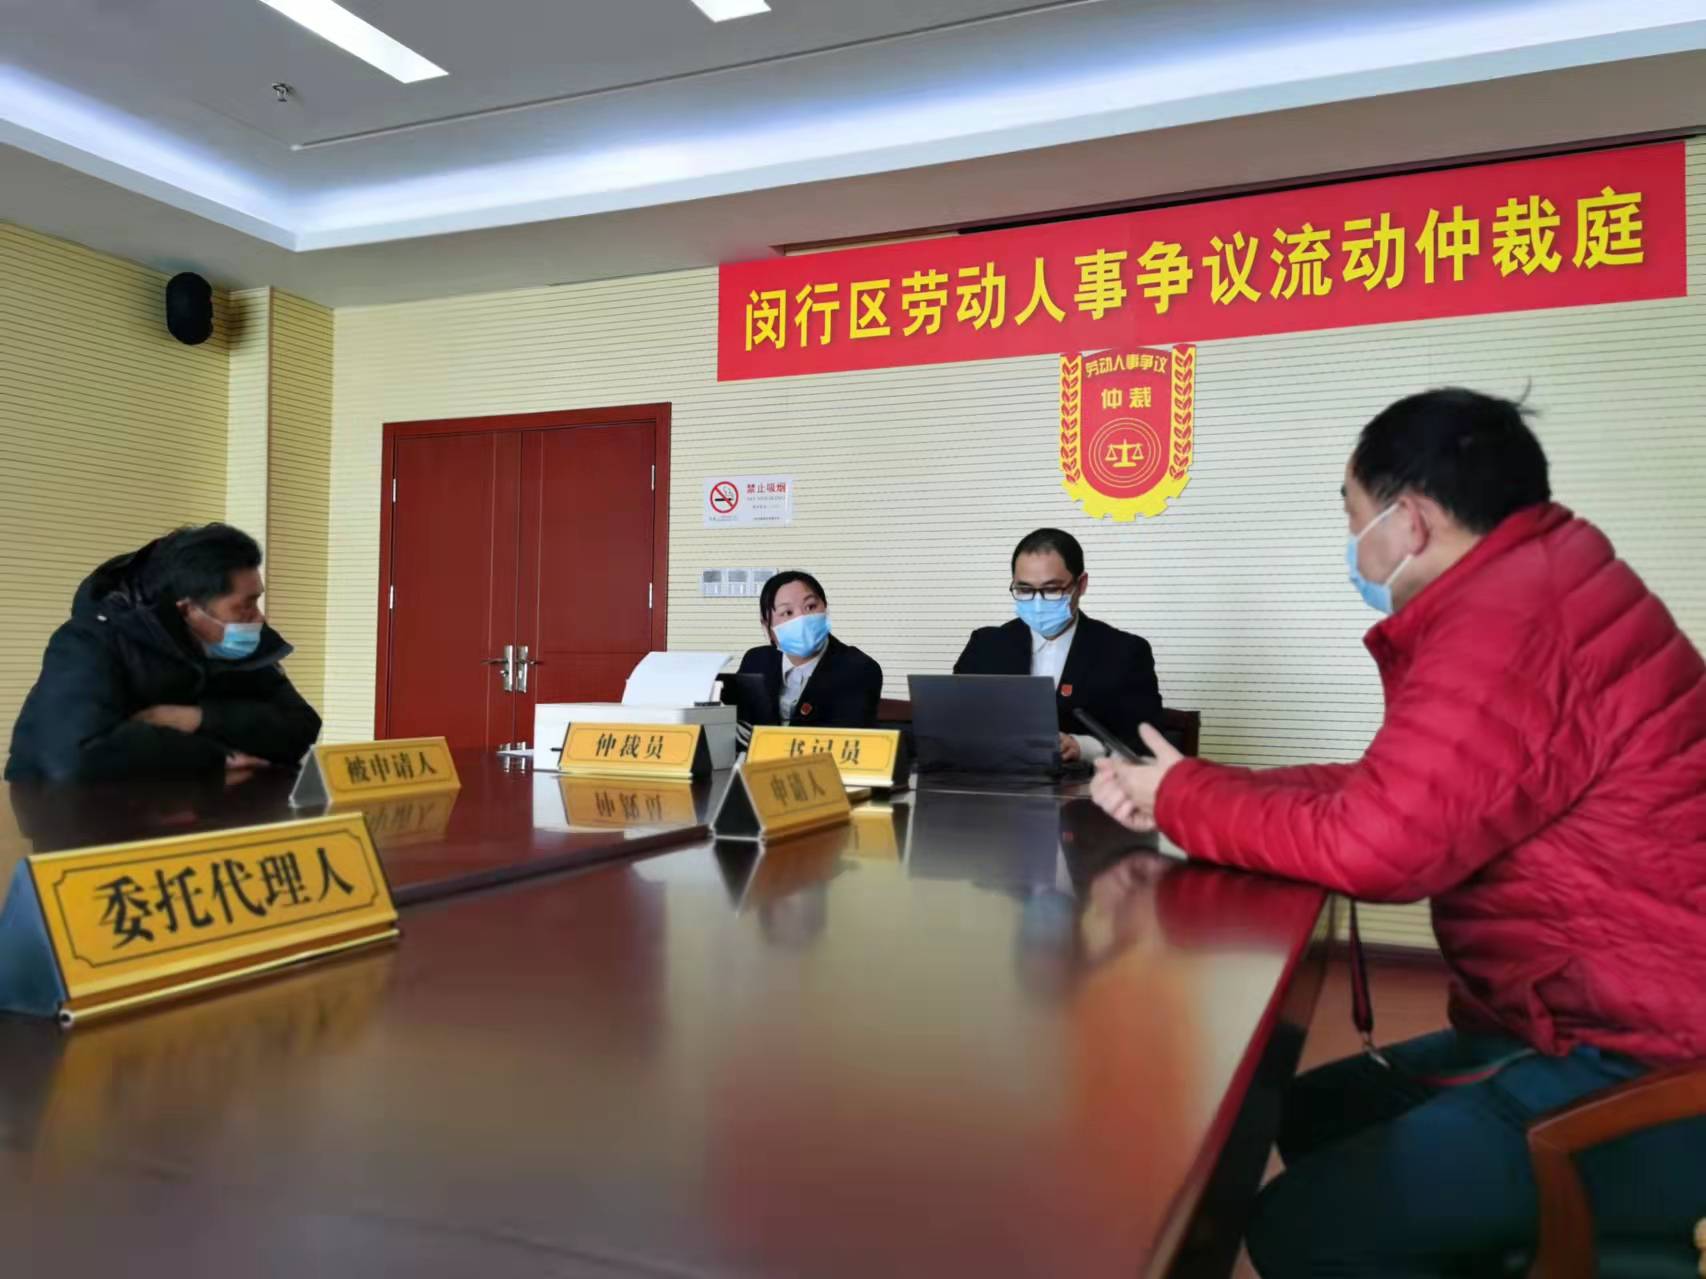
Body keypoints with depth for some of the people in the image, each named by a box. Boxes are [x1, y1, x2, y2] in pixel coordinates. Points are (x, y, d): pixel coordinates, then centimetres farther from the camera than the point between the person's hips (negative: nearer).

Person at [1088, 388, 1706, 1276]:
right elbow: (1384, 789, 10)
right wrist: (1189, 792, 2)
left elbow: (1370, 843, -25)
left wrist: (1182, 798, -8)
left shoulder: (1507, 625, -24)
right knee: (1317, 1115, 17)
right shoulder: (1520, 592, 11)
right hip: (1612, 1024, 11)